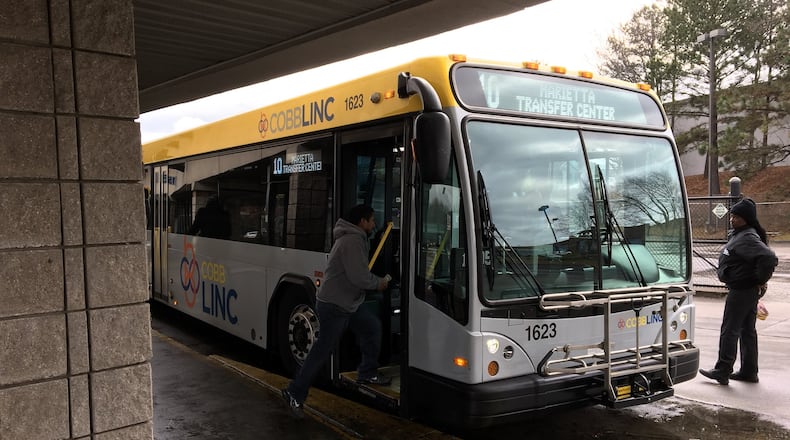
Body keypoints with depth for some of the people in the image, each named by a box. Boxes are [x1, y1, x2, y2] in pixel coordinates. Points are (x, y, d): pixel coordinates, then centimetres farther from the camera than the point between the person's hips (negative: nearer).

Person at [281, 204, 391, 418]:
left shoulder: (355, 239, 14)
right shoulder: (353, 241, -20)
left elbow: (360, 271, 16)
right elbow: (359, 278, -24)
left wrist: (378, 279, 3)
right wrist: (379, 283, -7)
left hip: (347, 304, 10)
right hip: (333, 306, -10)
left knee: (372, 326, 17)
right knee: (322, 351, -5)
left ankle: (367, 372, 28)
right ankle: (295, 393, 4)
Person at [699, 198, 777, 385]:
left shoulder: (748, 238, -20)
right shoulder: (737, 235, 11)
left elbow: (769, 258, -32)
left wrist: (760, 281, -20)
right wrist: (758, 282, 19)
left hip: (741, 290, -10)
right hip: (747, 290, 10)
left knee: (729, 330, -3)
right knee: (747, 330, 15)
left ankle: (722, 371, 3)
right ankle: (749, 372, 23)